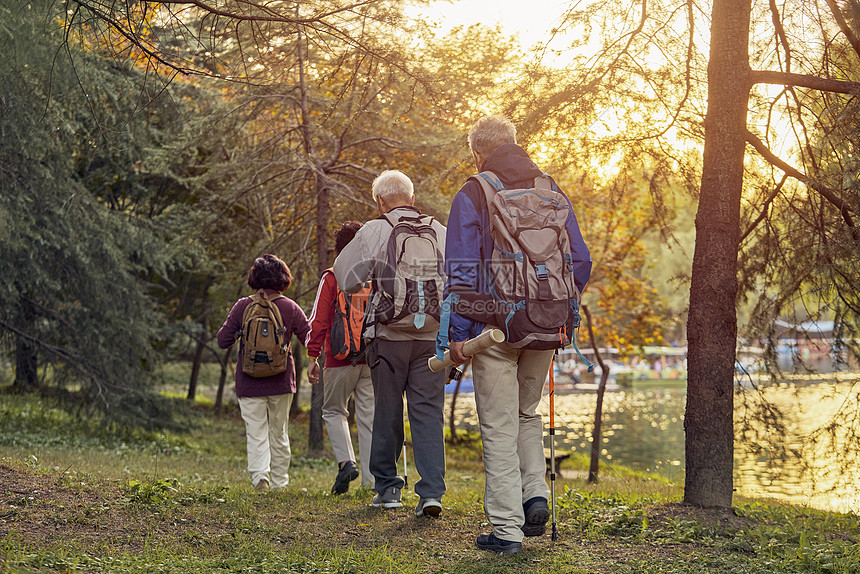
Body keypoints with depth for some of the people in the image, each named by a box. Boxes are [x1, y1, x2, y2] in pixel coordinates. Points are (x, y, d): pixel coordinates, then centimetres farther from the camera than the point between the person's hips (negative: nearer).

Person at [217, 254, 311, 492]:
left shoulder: (242, 307, -4)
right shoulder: (290, 308, -3)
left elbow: (223, 340, -2)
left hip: (250, 381, -1)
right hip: (281, 382, 1)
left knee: (256, 432, 0)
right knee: (279, 433, 14)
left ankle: (260, 475, -20)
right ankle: (279, 482, 16)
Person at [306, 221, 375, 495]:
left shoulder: (331, 279, -2)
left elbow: (319, 320, -5)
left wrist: (313, 357, -1)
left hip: (340, 359, -2)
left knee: (333, 411, 15)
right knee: (369, 417, 6)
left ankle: (346, 461, -7)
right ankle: (370, 480, 4)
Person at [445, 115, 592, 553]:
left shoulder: (471, 196, -5)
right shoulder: (551, 192, 9)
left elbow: (461, 270, -10)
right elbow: (581, 261, 8)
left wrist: (458, 333, -8)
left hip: (494, 327, -4)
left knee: (499, 426, 1)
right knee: (527, 413, 23)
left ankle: (507, 529, 2)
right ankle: (536, 493, 6)